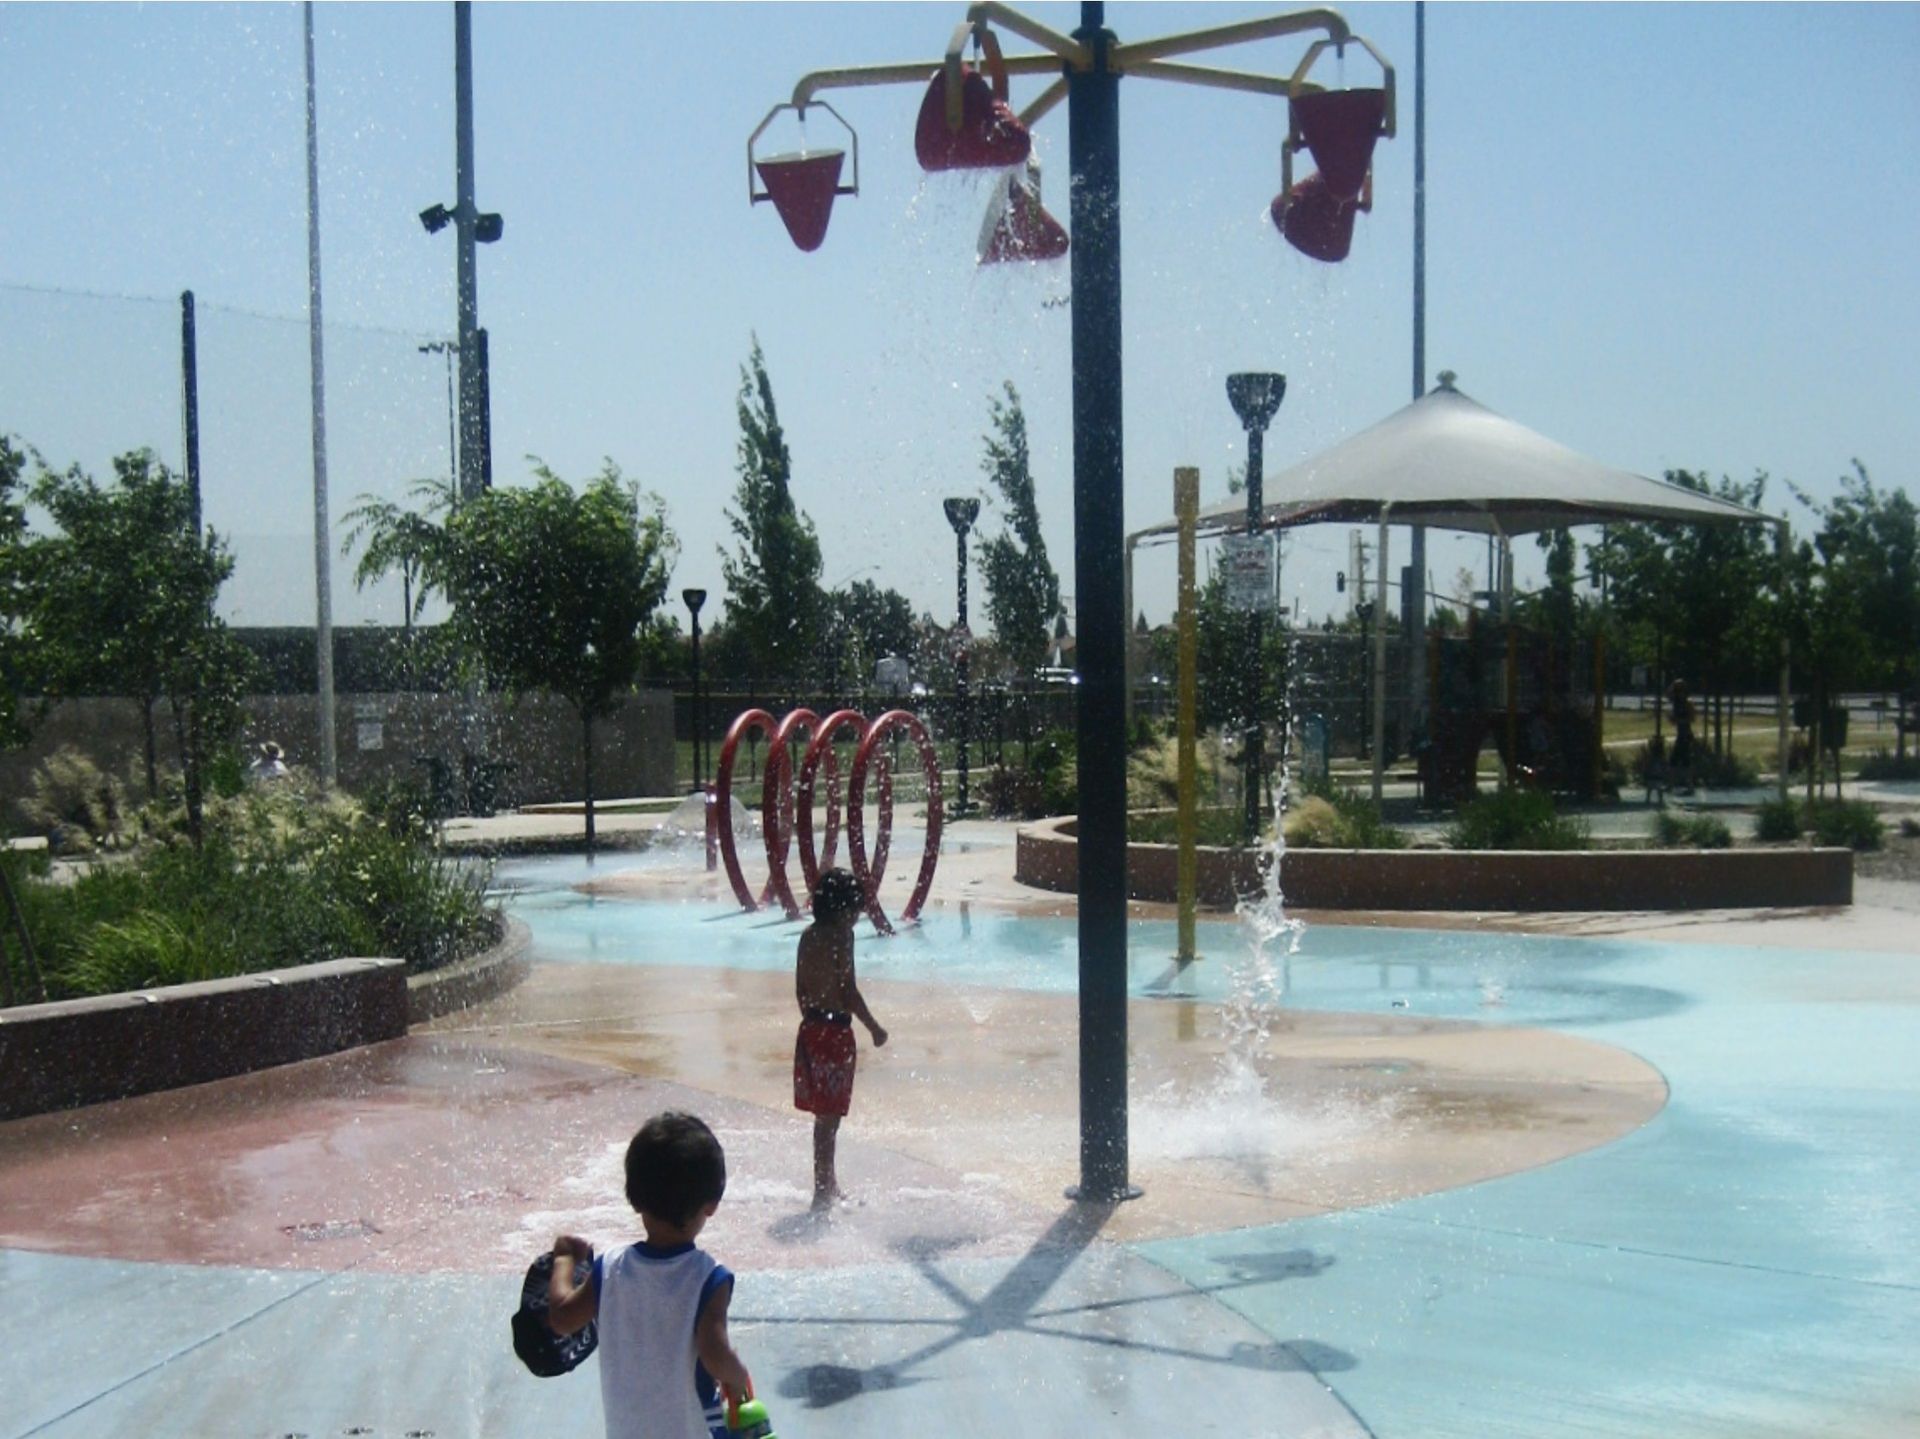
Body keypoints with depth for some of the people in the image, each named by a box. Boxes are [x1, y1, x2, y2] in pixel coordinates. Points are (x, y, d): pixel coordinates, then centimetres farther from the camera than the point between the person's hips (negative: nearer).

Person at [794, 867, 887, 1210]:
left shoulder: (810, 935, 10)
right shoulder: (840, 935, -14)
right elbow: (848, 989, -18)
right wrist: (874, 1027, -9)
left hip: (811, 1027, 8)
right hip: (834, 1030, -8)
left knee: (825, 1114, 19)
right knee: (829, 1115, -3)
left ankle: (828, 1186, 32)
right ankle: (823, 1191, 0)